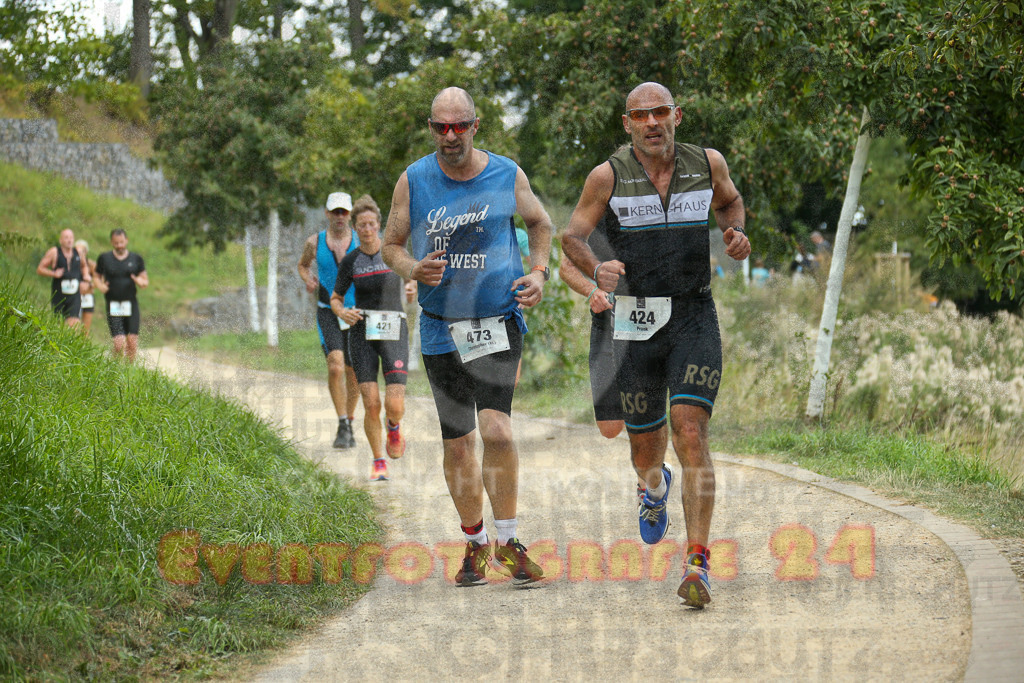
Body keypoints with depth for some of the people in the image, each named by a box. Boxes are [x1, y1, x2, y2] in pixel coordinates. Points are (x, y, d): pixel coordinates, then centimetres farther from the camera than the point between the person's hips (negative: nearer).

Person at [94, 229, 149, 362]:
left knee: (132, 342, -5)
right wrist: (100, 286, -5)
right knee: (119, 344, -10)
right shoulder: (104, 258, 7)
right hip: (113, 305, -1)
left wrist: (140, 282, -12)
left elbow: (145, 280, 12)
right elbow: (97, 277, 17)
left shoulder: (136, 259, 8)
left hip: (131, 305, 1)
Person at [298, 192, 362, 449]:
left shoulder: (360, 242, 0)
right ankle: (342, 425, -14)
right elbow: (303, 265, 21)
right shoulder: (315, 242, 2)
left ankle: (350, 424, 28)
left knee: (353, 372, 9)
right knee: (335, 367, -20)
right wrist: (308, 280, 1)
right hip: (328, 313, -1)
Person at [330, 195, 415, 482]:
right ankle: (379, 463, 9)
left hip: (393, 331, -1)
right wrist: (343, 312, -9)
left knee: (394, 405, -12)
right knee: (371, 403, -8)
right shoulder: (350, 261, 4)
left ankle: (394, 427, 25)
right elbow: (336, 299, 14)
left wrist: (413, 289, -11)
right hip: (362, 332, 1)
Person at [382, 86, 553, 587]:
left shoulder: (507, 176, -2)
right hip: (441, 327, 2)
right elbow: (391, 245, 7)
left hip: (499, 322, -2)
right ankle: (475, 544, 25)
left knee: (496, 430, -19)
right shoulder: (413, 181, -2)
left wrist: (539, 271, -1)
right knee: (457, 444, 8)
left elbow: (540, 223, 16)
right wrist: (413, 269, -15)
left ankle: (508, 541, -5)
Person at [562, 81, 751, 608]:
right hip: (635, 322, 1)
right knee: (644, 447, 11)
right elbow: (571, 236, 0)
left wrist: (736, 234, 1)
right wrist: (596, 270, -21)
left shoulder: (707, 164, 2)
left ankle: (696, 564, -19)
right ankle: (656, 487, 51)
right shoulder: (608, 176, -4)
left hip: (694, 318, 0)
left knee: (690, 431, -18)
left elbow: (729, 200, 23)